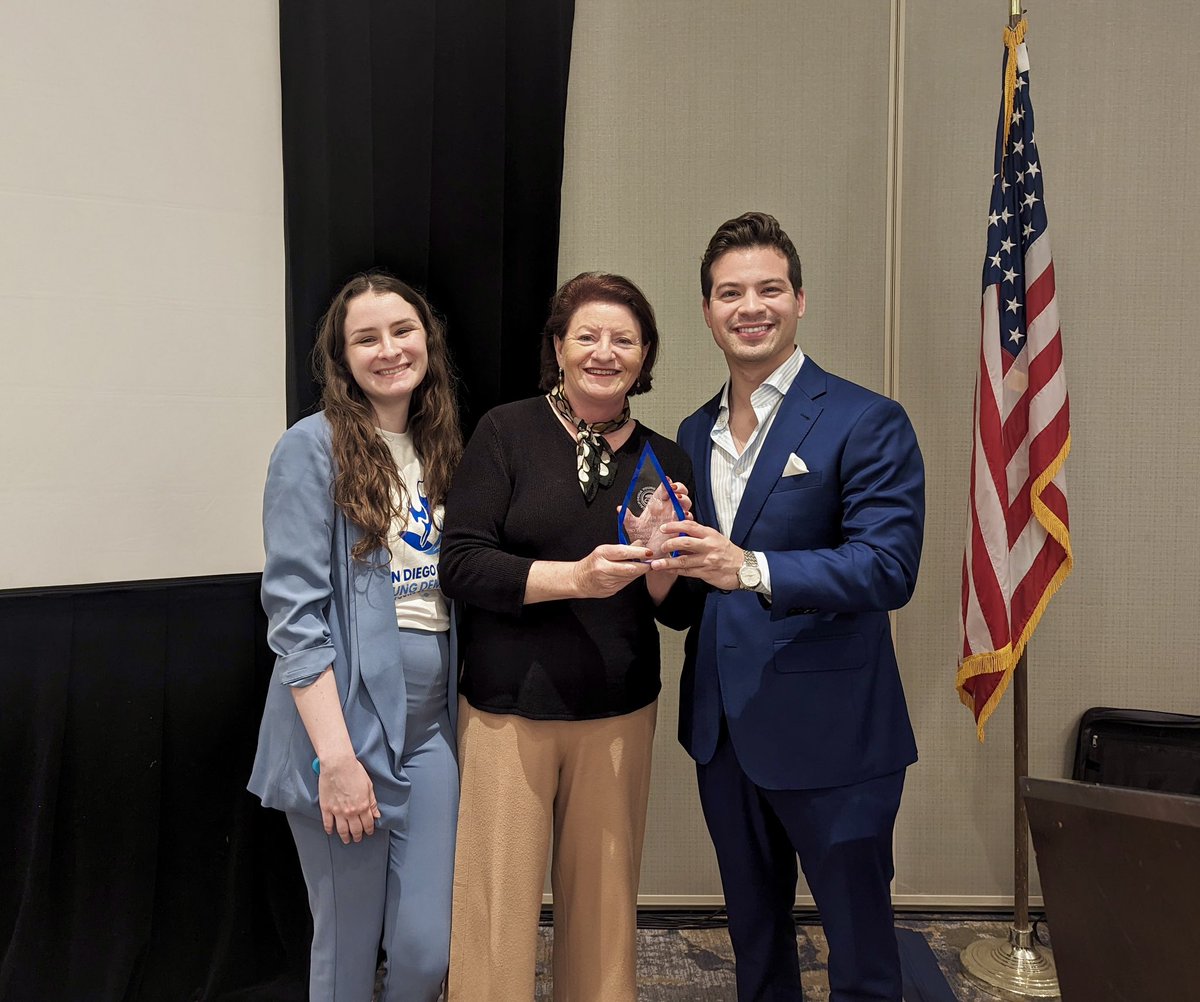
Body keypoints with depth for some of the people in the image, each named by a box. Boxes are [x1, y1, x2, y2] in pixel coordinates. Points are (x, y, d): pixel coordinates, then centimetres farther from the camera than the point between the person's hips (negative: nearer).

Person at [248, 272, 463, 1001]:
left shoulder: (444, 449, 10)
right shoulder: (315, 447, -8)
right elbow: (295, 609, -13)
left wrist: (471, 718, 6)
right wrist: (335, 756, -17)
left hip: (432, 722, 5)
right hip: (344, 724, -4)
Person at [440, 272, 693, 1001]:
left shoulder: (665, 462, 5)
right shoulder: (507, 431, -3)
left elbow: (678, 611, 7)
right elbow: (461, 564, -11)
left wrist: (663, 552, -14)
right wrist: (576, 577, -21)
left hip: (618, 714, 3)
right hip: (507, 708, -2)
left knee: (604, 901, 13)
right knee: (497, 908, 4)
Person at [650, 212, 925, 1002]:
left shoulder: (867, 423, -10)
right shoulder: (694, 434, 9)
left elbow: (890, 568, -21)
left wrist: (750, 569, -33)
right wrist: (663, 556, -8)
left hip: (832, 734, -5)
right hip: (723, 729, 6)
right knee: (754, 937, 23)